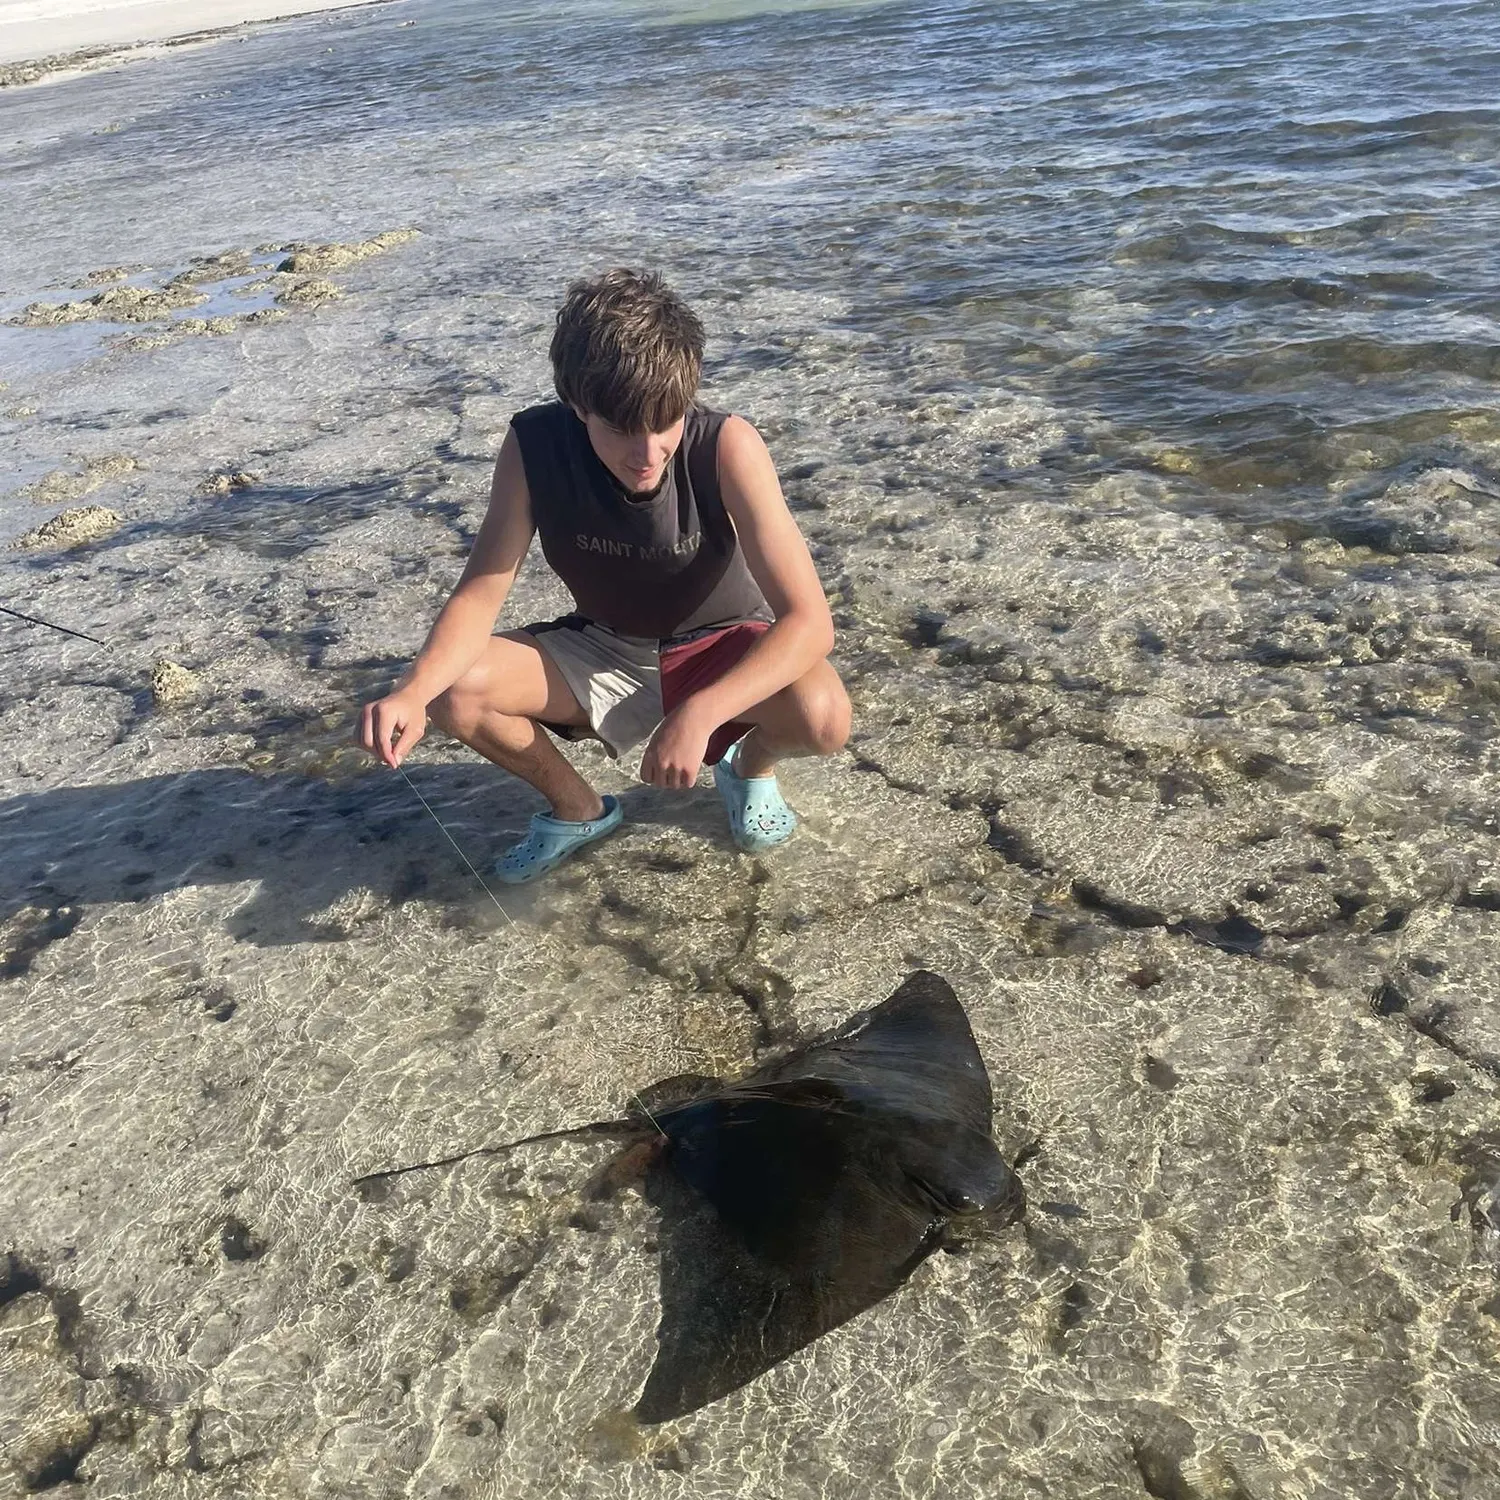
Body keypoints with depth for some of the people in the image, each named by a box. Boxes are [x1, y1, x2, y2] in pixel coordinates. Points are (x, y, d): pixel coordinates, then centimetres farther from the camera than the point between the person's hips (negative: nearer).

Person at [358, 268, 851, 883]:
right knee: (455, 691, -23)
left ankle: (750, 763, 6)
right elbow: (479, 595, -19)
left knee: (822, 716, -34)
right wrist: (412, 692, -39)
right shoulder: (534, 443, -22)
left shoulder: (726, 446, -29)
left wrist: (699, 713, -48)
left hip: (715, 648, -2)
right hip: (602, 649, 3)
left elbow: (809, 619, -34)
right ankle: (578, 808, 8)